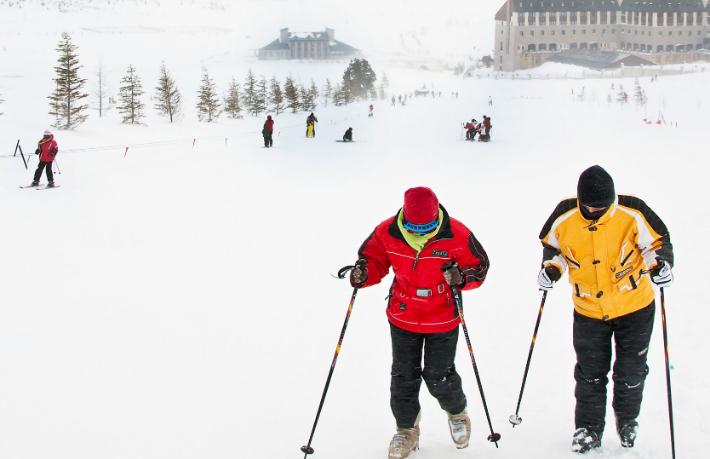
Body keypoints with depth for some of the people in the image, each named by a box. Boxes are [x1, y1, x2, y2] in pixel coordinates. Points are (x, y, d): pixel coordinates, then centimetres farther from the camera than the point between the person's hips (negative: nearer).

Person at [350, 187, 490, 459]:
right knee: (403, 377, 11)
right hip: (402, 318, 2)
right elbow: (374, 260, 2)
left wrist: (461, 277, -27)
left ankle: (457, 412, 38)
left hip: (442, 320, -2)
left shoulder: (456, 235, -20)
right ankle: (407, 430, 32)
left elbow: (479, 266, -7)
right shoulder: (387, 232, -15)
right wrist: (363, 274, -20)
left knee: (438, 378, 4)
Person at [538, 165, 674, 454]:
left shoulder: (632, 213, -20)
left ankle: (627, 419, 40)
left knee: (631, 372, 14)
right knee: (590, 373, 10)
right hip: (588, 311, 1)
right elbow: (552, 245, 5)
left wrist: (659, 264, -27)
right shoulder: (564, 218, -15)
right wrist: (551, 268, -12)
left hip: (635, 306, -1)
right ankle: (588, 429, 28)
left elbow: (658, 241, -7)